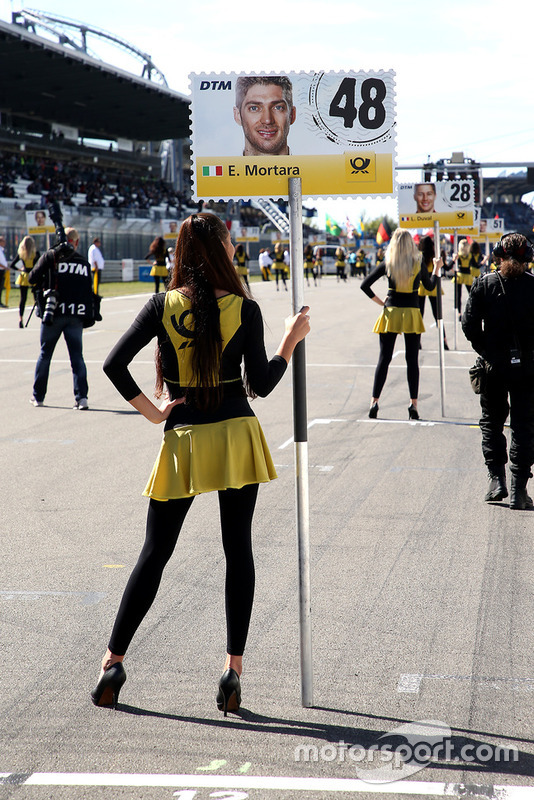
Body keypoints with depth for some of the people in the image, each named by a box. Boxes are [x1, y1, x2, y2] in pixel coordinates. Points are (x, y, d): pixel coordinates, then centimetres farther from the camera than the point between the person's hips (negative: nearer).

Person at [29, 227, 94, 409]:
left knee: (45, 354, 12)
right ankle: (81, 397, -6)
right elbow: (89, 291, 8)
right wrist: (88, 316, 15)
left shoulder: (50, 256, -2)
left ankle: (38, 396, 19)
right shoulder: (84, 263, 7)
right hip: (76, 316, 1)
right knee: (77, 356, 4)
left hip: (53, 313, -1)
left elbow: (32, 278, -2)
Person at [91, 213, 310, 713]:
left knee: (155, 553, 10)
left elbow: (114, 364, -9)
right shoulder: (244, 309, -7)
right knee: (238, 550, 8)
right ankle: (233, 668, 4)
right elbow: (261, 384, -5)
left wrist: (150, 411, -1)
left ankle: (112, 661, 13)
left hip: (183, 440, 1)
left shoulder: (162, 306, -3)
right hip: (236, 437, -1)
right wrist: (292, 338, 6)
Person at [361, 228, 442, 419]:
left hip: (391, 312, 0)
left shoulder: (388, 264, -3)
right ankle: (413, 404, 1)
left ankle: (374, 401, 1)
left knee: (384, 358, 5)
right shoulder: (418, 264, -3)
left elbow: (364, 285, -5)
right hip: (411, 314, 0)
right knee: (412, 359, 4)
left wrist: (380, 302, 3)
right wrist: (437, 268, 27)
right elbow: (430, 286, 13)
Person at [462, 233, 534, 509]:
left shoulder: (484, 284, -5)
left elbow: (469, 324, -8)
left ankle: (497, 480, 10)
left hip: (494, 366, 1)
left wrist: (486, 352, 3)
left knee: (491, 422, 16)